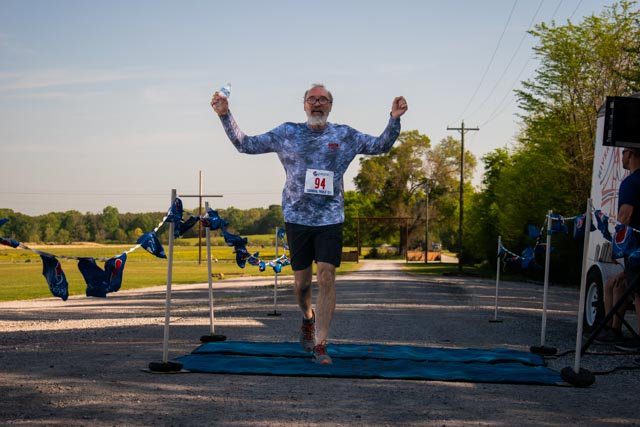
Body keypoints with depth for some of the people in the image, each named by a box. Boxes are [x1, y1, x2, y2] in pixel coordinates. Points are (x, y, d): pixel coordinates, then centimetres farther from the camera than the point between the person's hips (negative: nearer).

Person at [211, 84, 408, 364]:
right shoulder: (287, 133, 4)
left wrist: (394, 119, -4)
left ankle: (320, 346, -7)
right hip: (297, 217, 1)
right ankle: (308, 320, 40)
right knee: (302, 281, 8)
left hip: (330, 218, -1)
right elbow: (245, 145, 7)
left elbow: (381, 146, 12)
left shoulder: (345, 136, 5)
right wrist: (225, 115, -3)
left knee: (326, 277, -12)